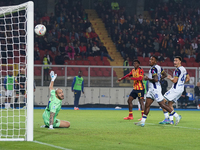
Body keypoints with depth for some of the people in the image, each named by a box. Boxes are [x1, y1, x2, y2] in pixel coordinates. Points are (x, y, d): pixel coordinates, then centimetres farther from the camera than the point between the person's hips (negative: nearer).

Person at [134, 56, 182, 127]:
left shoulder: (153, 69, -18)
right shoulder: (158, 67, 12)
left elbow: (156, 79, -27)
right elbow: (165, 75, 23)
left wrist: (148, 78, -14)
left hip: (155, 89, -10)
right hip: (151, 89, 10)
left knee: (162, 104, -4)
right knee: (147, 105, 7)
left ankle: (176, 116, 4)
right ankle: (142, 121, 7)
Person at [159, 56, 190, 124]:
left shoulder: (177, 70, -17)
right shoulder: (184, 69, 12)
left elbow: (174, 81, -21)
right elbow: (188, 78, 24)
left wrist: (169, 78, -2)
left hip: (175, 89, -10)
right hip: (181, 89, 10)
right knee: (170, 104, 16)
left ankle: (166, 118, -10)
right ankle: (171, 120, 9)